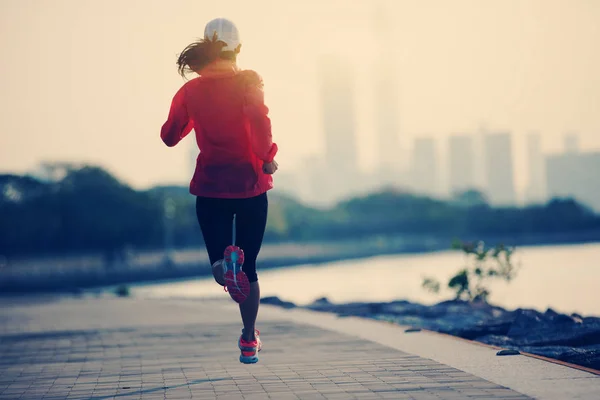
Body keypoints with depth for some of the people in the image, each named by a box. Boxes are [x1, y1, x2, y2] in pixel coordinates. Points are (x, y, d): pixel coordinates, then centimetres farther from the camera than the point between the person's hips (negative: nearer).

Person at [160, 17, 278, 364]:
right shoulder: (247, 82, -7)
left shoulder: (191, 90, 2)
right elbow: (259, 121, -24)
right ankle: (249, 341, 13)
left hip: (210, 186, 1)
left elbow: (170, 136, 6)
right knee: (249, 265, 12)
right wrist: (268, 157, -11)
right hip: (249, 184, -1)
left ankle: (224, 266, -28)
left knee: (223, 261, 10)